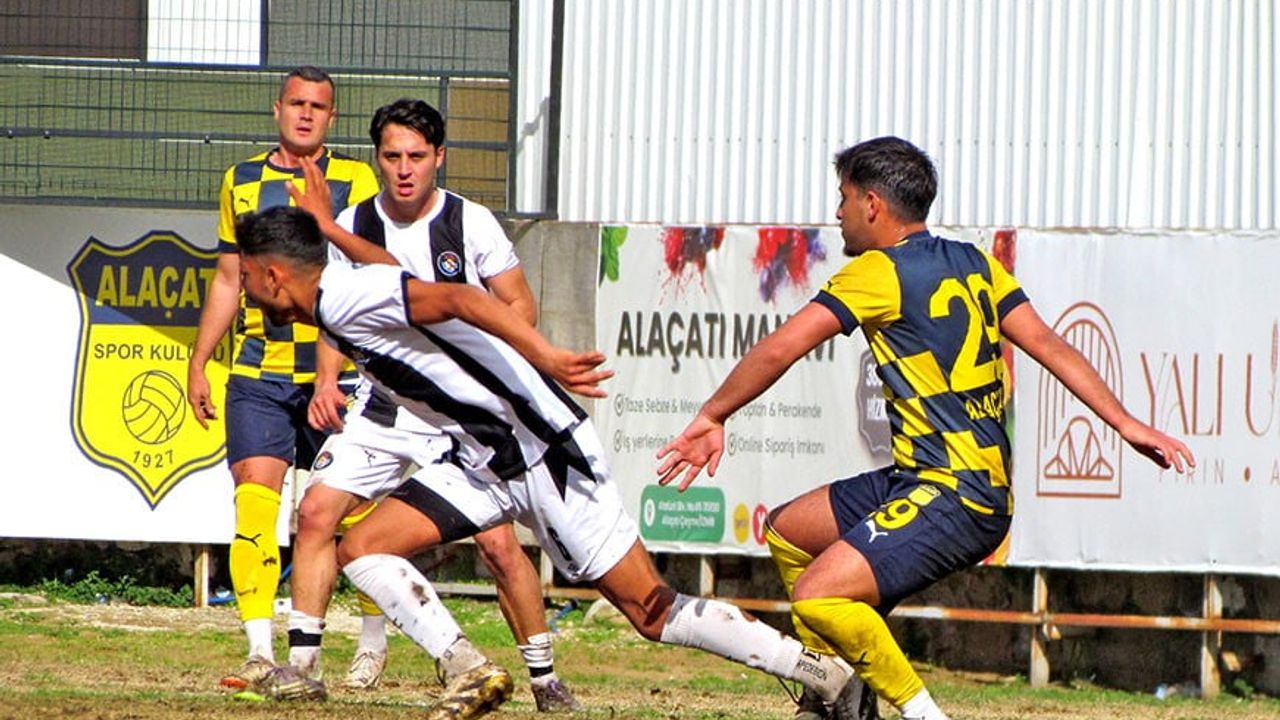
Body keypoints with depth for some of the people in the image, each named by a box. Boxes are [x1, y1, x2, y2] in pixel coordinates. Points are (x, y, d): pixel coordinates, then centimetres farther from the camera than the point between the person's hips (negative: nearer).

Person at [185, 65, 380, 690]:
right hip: (258, 373, 2)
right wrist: (198, 360, 18)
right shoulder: (241, 182, 13)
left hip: (335, 368, -2)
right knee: (254, 496, -11)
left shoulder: (354, 181, 1)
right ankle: (260, 651, -13)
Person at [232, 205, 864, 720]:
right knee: (362, 548, -1)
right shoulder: (340, 307, 12)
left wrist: (545, 356, -39)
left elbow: (457, 298, -29)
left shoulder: (345, 295, -16)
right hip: (485, 460, 10)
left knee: (651, 611, -8)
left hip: (544, 451, -10)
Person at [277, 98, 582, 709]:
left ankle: (544, 676, 4)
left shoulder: (471, 223, -8)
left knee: (498, 542, -11)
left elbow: (520, 305, -2)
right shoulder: (352, 224, 1)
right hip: (381, 406, 3)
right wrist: (327, 381, -3)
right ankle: (303, 661, -1)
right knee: (316, 512, -10)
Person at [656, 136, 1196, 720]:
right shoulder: (973, 265, 12)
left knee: (818, 597, -22)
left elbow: (781, 348, -14)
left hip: (952, 501, -10)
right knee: (788, 532, 20)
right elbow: (1049, 346, 7)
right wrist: (1126, 424, 3)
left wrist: (712, 418, -5)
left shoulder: (880, 273, -10)